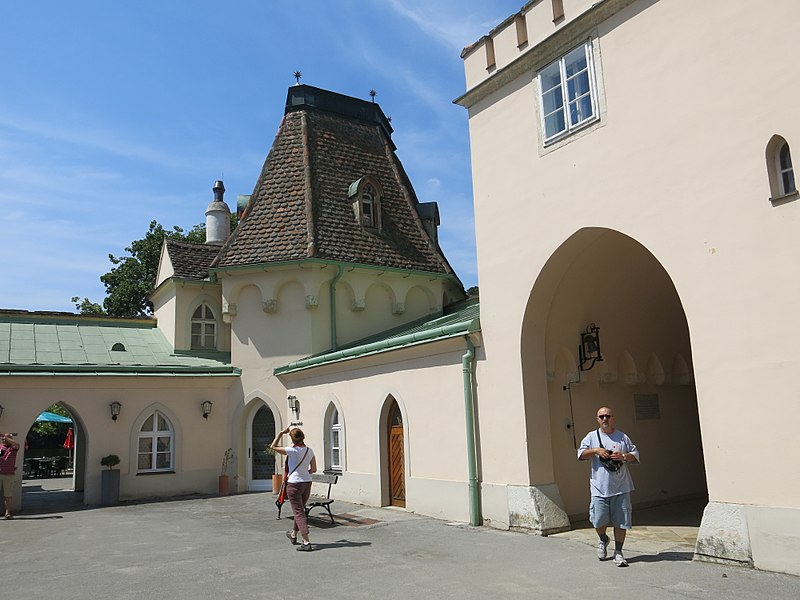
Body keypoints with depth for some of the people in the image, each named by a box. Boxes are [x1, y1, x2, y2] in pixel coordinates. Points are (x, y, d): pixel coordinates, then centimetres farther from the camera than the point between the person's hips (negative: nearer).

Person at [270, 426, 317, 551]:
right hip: (307, 483, 6)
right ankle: (293, 535, 43)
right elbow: (314, 469, 8)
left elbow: (273, 447, -5)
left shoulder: (292, 450, -15)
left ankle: (306, 542, -10)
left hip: (294, 484, -6)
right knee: (300, 510, 23)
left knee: (299, 512, -4)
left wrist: (281, 433, 1)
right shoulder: (309, 451, 1)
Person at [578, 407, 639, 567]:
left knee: (621, 521, 2)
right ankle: (603, 540, 28)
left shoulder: (623, 437, 8)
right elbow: (580, 454, 2)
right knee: (599, 520, -4)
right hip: (599, 488, -1)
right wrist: (596, 450, -12)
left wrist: (624, 456, -9)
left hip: (621, 488, 1)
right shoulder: (591, 437, 7)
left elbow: (635, 456, 10)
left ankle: (618, 552, 16)